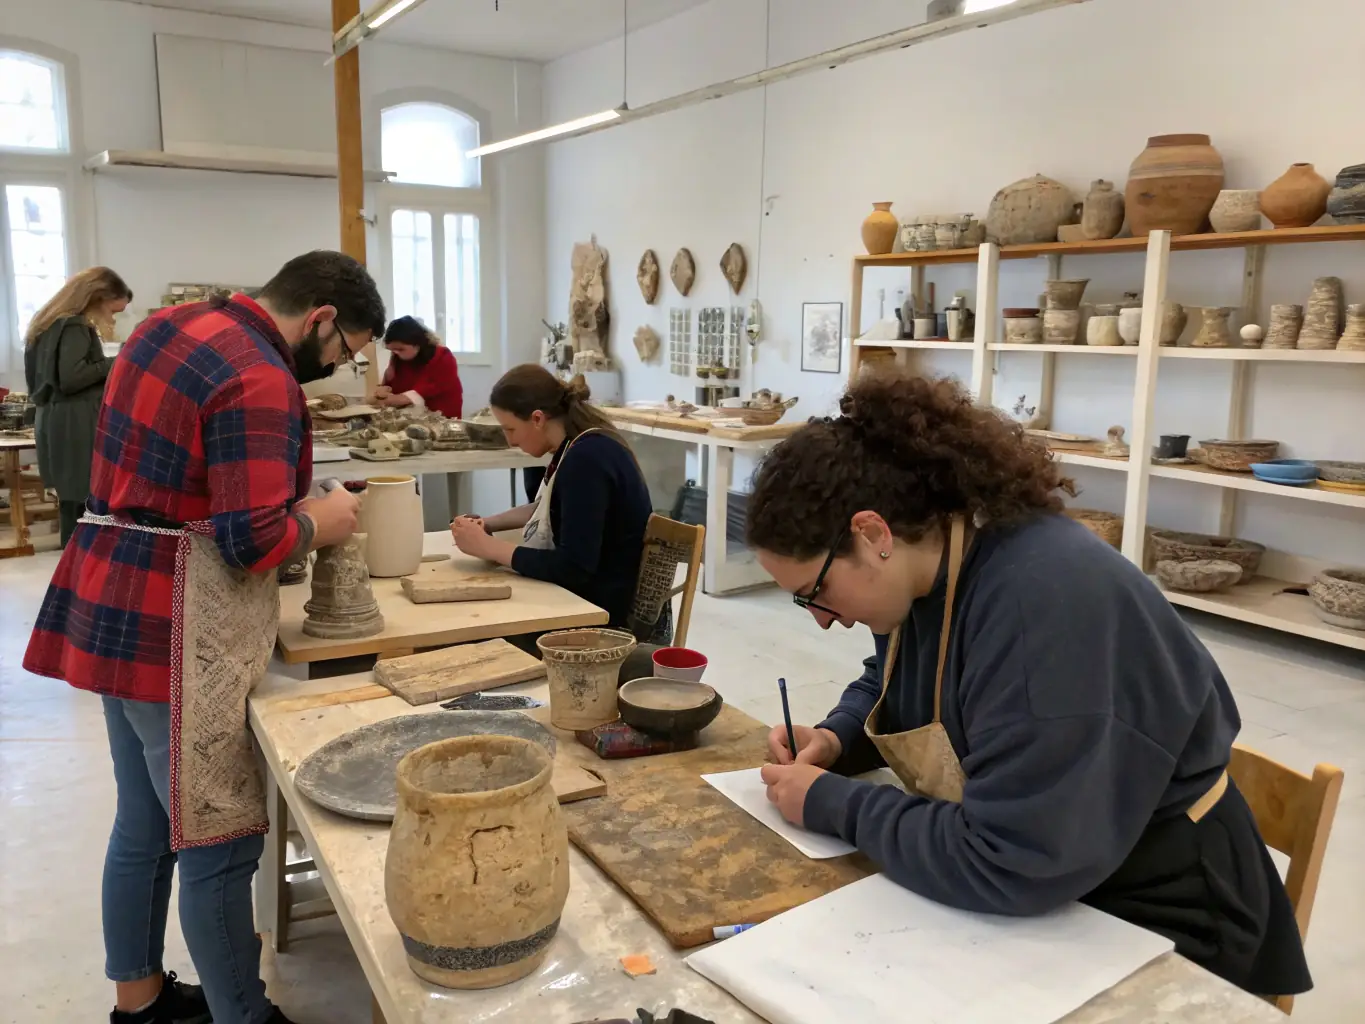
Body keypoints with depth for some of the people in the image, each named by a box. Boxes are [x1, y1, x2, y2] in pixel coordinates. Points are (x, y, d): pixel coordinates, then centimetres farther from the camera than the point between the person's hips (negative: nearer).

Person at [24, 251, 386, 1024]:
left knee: (145, 823, 21)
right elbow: (252, 540, -24)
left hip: (117, 605, 10)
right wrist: (319, 523, -5)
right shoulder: (262, 380, -20)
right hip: (172, 629, -10)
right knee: (216, 842, 1)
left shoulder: (172, 324, 10)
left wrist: (290, 505, 10)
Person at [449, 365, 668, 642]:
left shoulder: (586, 457, -24)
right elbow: (551, 507, 23)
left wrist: (488, 547, -18)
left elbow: (574, 567, -26)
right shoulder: (580, 444, 4)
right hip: (596, 601, 8)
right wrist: (489, 524, 11)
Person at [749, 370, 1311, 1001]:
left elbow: (1006, 863, -35)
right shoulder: (926, 567, -6)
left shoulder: (1044, 600, -34)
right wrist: (837, 739, -5)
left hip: (1147, 910, -7)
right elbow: (888, 684, 16)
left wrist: (833, 805, -23)